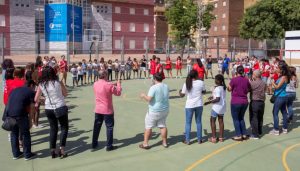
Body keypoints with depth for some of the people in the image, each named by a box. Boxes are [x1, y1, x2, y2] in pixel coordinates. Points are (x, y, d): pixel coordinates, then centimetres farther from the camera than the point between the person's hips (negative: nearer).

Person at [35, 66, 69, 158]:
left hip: (48, 109, 3)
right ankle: (62, 149, 2)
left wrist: (37, 103, 23)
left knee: (53, 129, 17)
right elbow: (65, 94, 2)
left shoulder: (41, 85, -2)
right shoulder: (58, 83, -9)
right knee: (64, 127, 11)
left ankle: (53, 150, 17)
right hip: (60, 108, -3)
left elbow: (36, 99, 2)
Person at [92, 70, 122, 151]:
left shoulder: (95, 84, 0)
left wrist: (113, 85, 16)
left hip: (98, 109, 6)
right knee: (109, 127, 6)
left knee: (96, 127, 16)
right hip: (107, 110, -6)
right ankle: (109, 146, 10)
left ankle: (94, 144, 25)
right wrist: (118, 84, 8)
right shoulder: (109, 85, -19)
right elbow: (118, 93, -7)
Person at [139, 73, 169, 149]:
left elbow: (149, 99, -24)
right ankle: (165, 143, 23)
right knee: (163, 126, 17)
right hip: (165, 110, 6)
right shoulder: (166, 86, 3)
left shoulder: (153, 87, -19)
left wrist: (143, 95, -5)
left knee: (148, 127, 5)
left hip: (154, 111, -6)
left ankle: (145, 144, 9)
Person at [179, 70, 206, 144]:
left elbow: (182, 95, -2)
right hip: (199, 105, 1)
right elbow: (204, 91, 10)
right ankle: (199, 139, 21)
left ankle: (187, 140, 12)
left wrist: (180, 91, 19)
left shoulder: (186, 84, -9)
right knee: (199, 122, 14)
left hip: (189, 105, -1)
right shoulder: (201, 82, -7)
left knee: (188, 123, 9)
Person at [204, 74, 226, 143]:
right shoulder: (224, 87, 5)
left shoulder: (217, 88, -21)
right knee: (221, 121, 14)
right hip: (223, 106, 8)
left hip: (217, 106, -8)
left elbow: (217, 99, -26)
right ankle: (221, 137, 21)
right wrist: (213, 97, 20)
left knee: (212, 121, 3)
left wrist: (209, 102, -20)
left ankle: (214, 138, 5)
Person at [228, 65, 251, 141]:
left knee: (236, 119, 8)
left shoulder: (234, 79, -13)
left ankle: (238, 135, 8)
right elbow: (249, 89, 11)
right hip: (244, 101, 5)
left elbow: (229, 89, -4)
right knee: (241, 118, 20)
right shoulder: (246, 80, 0)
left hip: (235, 102, -5)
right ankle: (244, 134, 21)